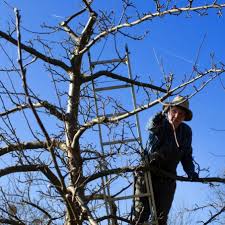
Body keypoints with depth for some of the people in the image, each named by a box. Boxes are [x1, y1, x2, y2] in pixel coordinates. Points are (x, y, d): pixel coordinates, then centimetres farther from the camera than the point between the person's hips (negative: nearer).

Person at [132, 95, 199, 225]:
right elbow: (152, 127, -33)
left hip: (167, 179, 4)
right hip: (147, 174, -3)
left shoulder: (186, 132, 6)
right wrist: (164, 113, -52)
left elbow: (187, 156, 15)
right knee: (141, 214, -5)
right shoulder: (160, 124, -7)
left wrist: (190, 171, -4)